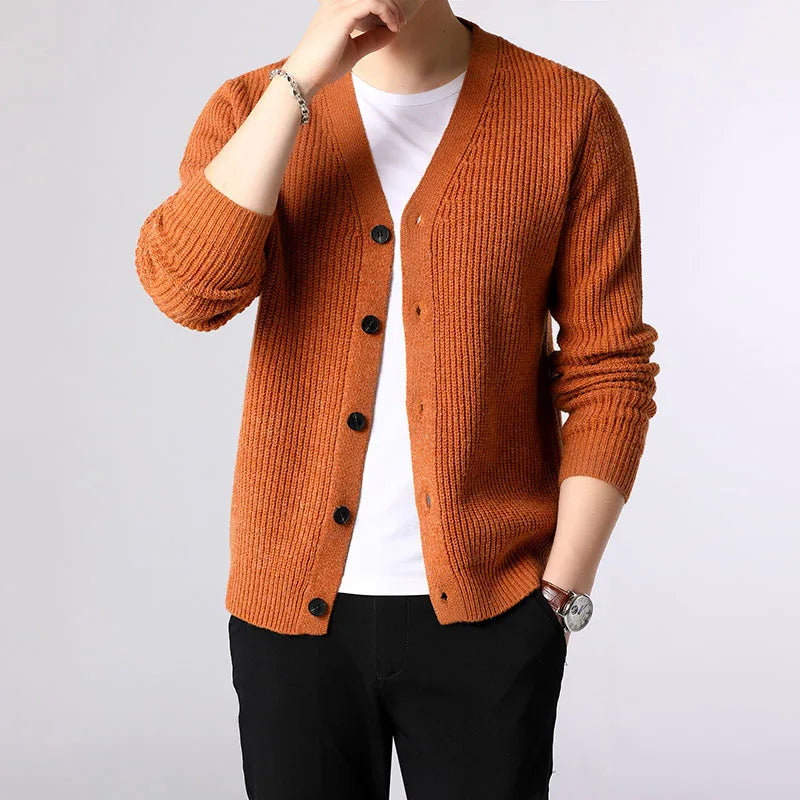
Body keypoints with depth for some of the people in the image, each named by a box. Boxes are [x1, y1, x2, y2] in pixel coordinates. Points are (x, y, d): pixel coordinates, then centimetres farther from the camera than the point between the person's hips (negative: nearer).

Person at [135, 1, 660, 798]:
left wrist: (561, 593, -8)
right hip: (295, 603, 2)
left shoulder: (567, 114, -3)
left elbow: (606, 372, -3)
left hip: (487, 610, -1)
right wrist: (303, 79, -19)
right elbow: (186, 286, -17)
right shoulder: (254, 109, 2)